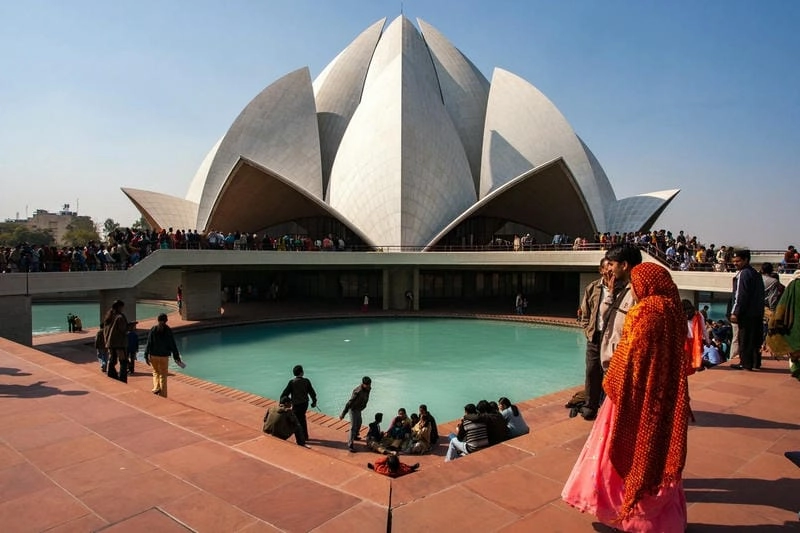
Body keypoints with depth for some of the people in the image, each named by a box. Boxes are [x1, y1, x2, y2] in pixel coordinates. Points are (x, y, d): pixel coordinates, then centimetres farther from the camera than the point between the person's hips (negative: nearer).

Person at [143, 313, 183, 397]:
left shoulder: (153, 329, -3)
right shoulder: (168, 330, -5)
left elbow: (148, 343, -4)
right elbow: (173, 345, -3)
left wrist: (146, 356, 1)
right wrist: (176, 357, 3)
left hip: (153, 356, 1)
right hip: (164, 356, -1)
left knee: (156, 372, 22)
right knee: (163, 375, 8)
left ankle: (156, 387, 2)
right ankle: (163, 394, 11)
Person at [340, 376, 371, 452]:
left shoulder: (368, 389, -10)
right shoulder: (358, 391, -35)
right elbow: (349, 403, -32)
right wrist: (343, 414, -30)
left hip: (359, 409, 9)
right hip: (353, 409, -8)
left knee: (359, 424, 26)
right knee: (353, 427, -9)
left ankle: (355, 436, 50)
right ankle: (350, 445, -3)